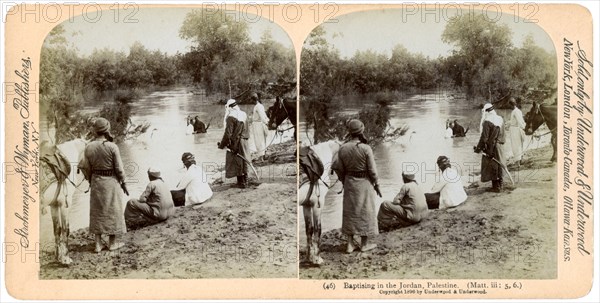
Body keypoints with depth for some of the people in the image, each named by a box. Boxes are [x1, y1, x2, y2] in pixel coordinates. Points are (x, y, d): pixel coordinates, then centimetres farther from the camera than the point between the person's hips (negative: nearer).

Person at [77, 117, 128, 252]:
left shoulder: (89, 147, -5)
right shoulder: (112, 147, -16)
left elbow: (85, 167, 0)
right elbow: (119, 168, -11)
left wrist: (90, 180, 15)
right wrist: (123, 183, 2)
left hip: (96, 181, 3)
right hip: (111, 181, -3)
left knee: (97, 211, 13)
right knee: (112, 210, 10)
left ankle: (98, 243, 14)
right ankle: (113, 242, 18)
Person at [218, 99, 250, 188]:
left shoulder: (231, 117, -16)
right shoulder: (243, 115, 6)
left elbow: (228, 133, -18)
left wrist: (222, 145, -10)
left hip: (235, 143, -7)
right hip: (244, 141, 7)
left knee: (237, 163, 2)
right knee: (244, 161, 15)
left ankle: (241, 183, 6)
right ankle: (245, 181, 23)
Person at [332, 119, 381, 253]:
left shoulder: (342, 148, -7)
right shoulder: (366, 148, -18)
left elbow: (340, 169, -1)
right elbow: (372, 170, -13)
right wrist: (376, 185, 0)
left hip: (349, 182, 3)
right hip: (364, 182, -3)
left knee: (350, 212, 13)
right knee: (365, 211, 10)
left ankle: (350, 244, 15)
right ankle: (364, 244, 18)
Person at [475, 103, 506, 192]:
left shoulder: (487, 122, -19)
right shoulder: (500, 119, 5)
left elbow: (484, 137, -19)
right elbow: (502, 134, 13)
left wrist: (478, 148, -11)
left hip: (490, 147, -8)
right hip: (499, 146, 8)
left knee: (492, 167, 1)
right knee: (499, 166, 15)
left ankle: (496, 187, 6)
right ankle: (499, 185, 23)